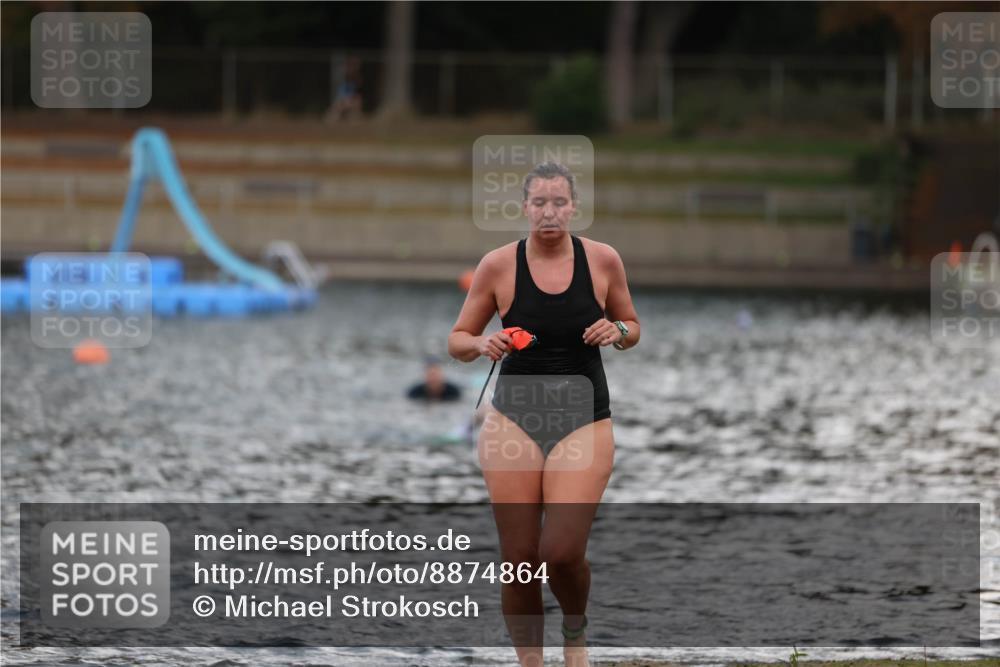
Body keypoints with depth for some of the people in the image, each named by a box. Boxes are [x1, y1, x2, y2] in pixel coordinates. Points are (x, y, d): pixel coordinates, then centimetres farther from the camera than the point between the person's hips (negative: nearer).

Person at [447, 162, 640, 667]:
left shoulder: (602, 260, -1)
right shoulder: (498, 265, -3)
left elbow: (632, 327, 14)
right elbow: (457, 340, 6)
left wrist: (618, 332, -9)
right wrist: (483, 345, -16)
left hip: (584, 421, -1)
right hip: (514, 419, 1)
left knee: (562, 553, -15)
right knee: (519, 561, -2)